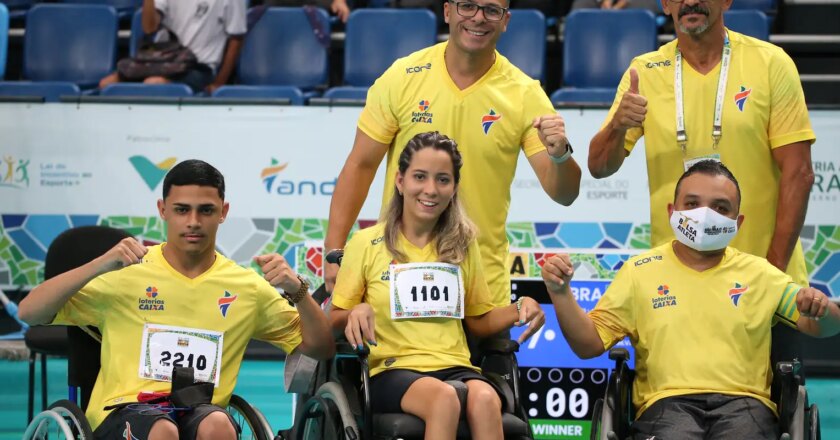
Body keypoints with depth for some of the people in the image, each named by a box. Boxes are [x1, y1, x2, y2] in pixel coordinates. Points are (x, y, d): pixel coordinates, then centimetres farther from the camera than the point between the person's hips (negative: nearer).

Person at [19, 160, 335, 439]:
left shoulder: (247, 287, 11)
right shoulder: (128, 273, 3)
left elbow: (321, 349, 11)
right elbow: (29, 313, -4)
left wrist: (297, 291, -8)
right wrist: (100, 265, -18)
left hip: (202, 414, 2)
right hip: (124, 413, -2)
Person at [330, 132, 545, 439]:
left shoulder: (463, 244, 15)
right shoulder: (366, 244, 5)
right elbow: (334, 320, 9)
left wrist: (518, 309, 2)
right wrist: (356, 313, -15)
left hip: (455, 367, 3)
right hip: (392, 371, -3)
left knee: (485, 399, -34)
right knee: (444, 397, -38)